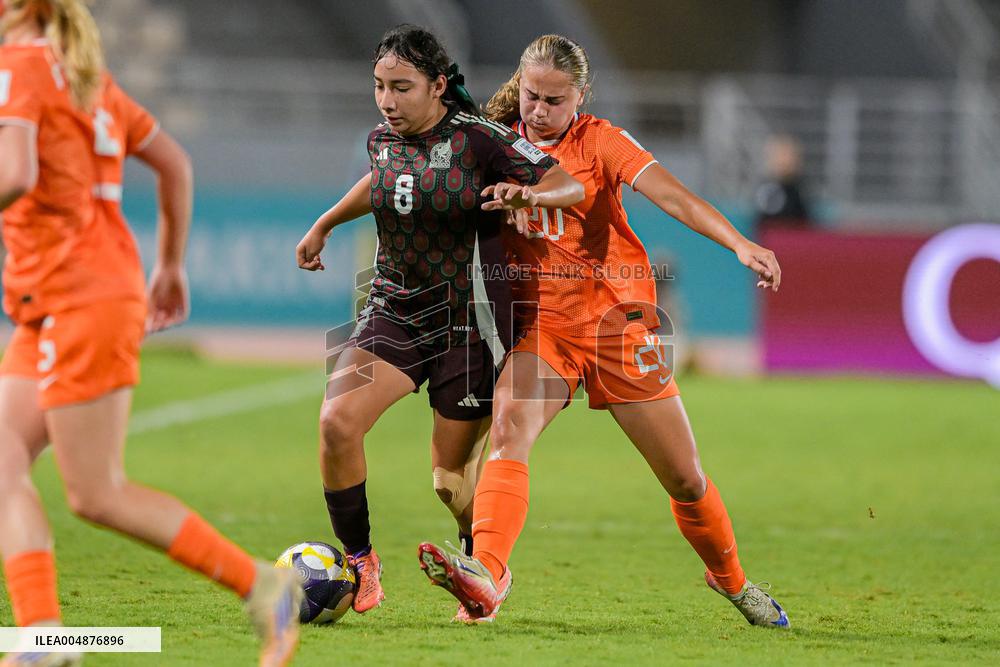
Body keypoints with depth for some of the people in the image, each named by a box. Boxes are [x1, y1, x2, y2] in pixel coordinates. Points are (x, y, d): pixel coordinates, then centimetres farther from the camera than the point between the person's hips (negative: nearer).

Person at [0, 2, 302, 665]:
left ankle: (266, 588, -2)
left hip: (80, 301, -10)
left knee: (98, 496, -5)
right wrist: (171, 265, 29)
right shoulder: (86, 73, 17)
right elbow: (174, 161, 24)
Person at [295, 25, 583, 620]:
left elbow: (573, 187, -16)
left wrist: (527, 194, -36)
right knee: (337, 421, -21)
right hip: (394, 313, 4)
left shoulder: (478, 140, -15)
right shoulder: (383, 139, 2)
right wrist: (325, 225, 34)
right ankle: (359, 562, -4)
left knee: (451, 476, 2)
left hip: (467, 321, -4)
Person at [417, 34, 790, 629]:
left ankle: (731, 579, 32)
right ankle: (487, 575, -45)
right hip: (540, 318, 1)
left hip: (616, 317, -1)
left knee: (684, 476, 5)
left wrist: (740, 245, -35)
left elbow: (672, 195, -21)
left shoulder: (600, 142, -7)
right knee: (509, 428, -29)